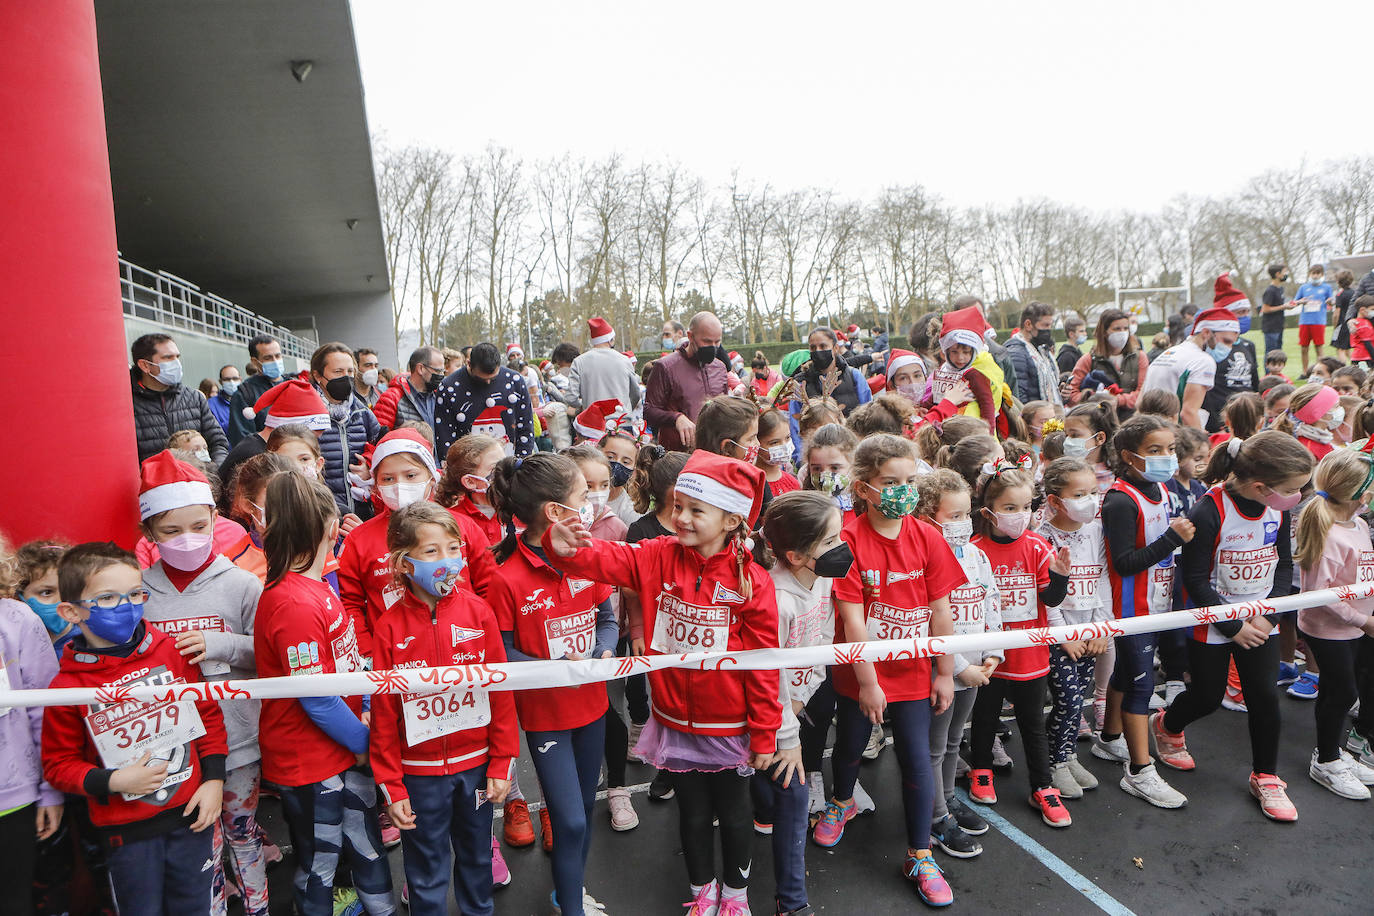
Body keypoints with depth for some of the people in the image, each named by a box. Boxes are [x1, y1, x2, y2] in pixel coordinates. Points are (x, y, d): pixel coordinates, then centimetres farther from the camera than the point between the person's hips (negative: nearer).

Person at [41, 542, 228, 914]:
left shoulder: (172, 652, -6)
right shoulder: (67, 686, -12)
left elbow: (208, 714, 3)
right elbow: (58, 764, -2)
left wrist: (214, 779, -2)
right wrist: (113, 782, -16)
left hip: (191, 813, 2)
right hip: (127, 828, -2)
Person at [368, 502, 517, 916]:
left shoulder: (477, 611, -9)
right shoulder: (391, 625, -12)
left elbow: (500, 691, -4)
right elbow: (383, 711, -7)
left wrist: (502, 763, -4)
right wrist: (390, 785, -5)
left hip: (475, 763, 2)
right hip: (419, 770, -2)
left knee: (477, 857, 22)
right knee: (427, 875, 13)